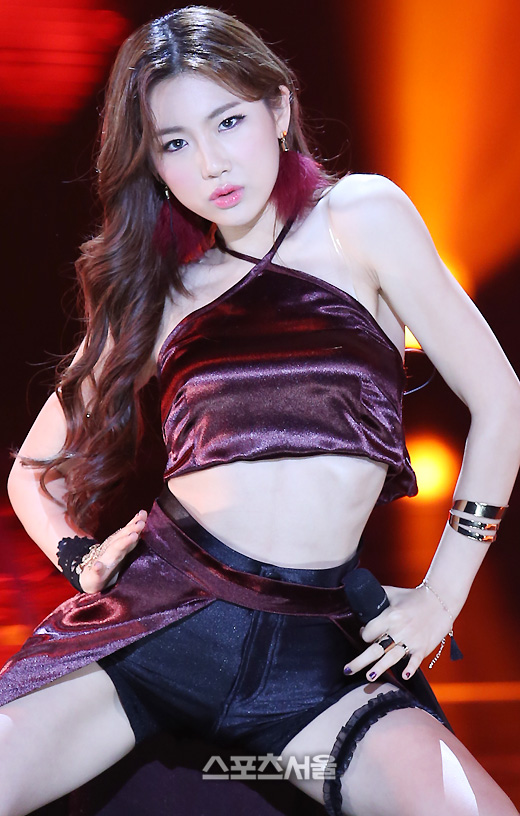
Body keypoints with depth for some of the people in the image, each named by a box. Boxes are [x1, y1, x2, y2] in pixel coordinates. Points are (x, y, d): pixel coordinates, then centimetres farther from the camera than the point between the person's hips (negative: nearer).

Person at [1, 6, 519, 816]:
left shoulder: (360, 217, 3)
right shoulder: (155, 290, 13)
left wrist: (441, 594, 2)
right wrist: (80, 554, 2)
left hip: (312, 646, -2)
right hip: (156, 605, 2)